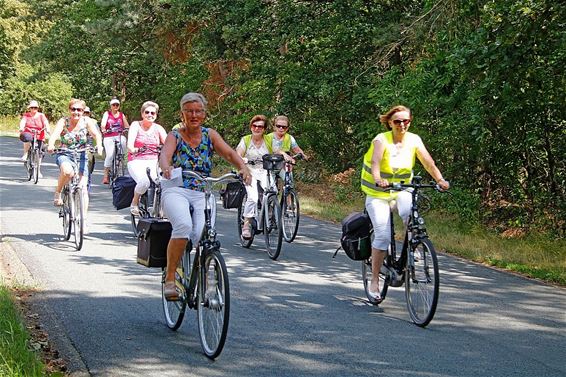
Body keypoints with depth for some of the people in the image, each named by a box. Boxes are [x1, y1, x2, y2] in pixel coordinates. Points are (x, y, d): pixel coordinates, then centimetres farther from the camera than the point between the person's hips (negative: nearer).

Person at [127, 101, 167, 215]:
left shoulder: (158, 128, 12)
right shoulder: (136, 125, 4)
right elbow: (129, 145, -11)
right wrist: (134, 150, -35)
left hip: (153, 162, 3)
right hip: (136, 162, -3)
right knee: (144, 182, -33)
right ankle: (134, 202, -3)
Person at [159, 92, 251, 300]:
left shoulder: (210, 135, 11)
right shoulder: (175, 136, 3)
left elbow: (229, 153, -4)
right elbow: (165, 154, -17)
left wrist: (243, 167, -26)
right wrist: (166, 167, -42)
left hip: (202, 194, 2)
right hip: (175, 191, -2)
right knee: (183, 225, -34)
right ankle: (170, 278, -21)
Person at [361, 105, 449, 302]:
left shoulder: (414, 140, -4)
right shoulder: (381, 140, -14)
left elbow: (428, 161, -14)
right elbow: (375, 162, -31)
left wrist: (440, 180, -33)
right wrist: (378, 180, -52)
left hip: (402, 190, 3)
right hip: (378, 194, -2)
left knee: (410, 213, -32)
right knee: (383, 235, -14)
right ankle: (374, 281, -3)